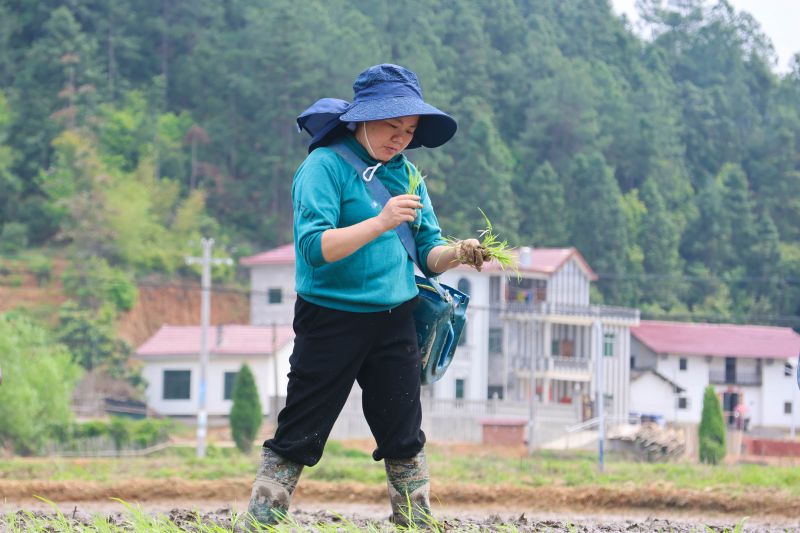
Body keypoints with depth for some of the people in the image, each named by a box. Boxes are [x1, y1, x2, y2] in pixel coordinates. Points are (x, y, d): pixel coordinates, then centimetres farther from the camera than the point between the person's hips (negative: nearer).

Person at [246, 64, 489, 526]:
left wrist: (457, 254, -12)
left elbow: (427, 254, 10)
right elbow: (314, 247, -20)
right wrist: (380, 223, -29)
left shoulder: (405, 174, 11)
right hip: (331, 319, -6)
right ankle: (261, 525, 2)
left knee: (405, 438, 7)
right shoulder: (325, 166, -9)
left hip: (395, 322, 6)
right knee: (298, 438, -3)